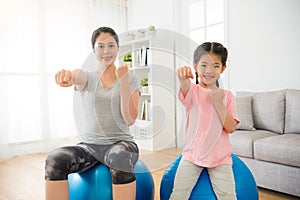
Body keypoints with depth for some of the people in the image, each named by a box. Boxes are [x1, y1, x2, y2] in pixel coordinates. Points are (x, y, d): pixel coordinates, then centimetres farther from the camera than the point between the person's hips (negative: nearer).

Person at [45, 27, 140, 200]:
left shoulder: (130, 79, 4)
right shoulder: (88, 78, 9)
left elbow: (130, 119, -7)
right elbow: (78, 77, -18)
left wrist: (123, 82, -17)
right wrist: (68, 75, -43)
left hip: (120, 142, -2)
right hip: (90, 144, 2)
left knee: (120, 159, -37)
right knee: (55, 159, -28)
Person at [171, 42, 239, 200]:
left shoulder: (227, 96, 5)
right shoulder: (193, 91, -1)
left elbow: (231, 128, -4)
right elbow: (185, 87, -27)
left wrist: (219, 102, -15)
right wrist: (183, 78, -51)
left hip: (220, 156, 2)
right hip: (192, 153, -1)